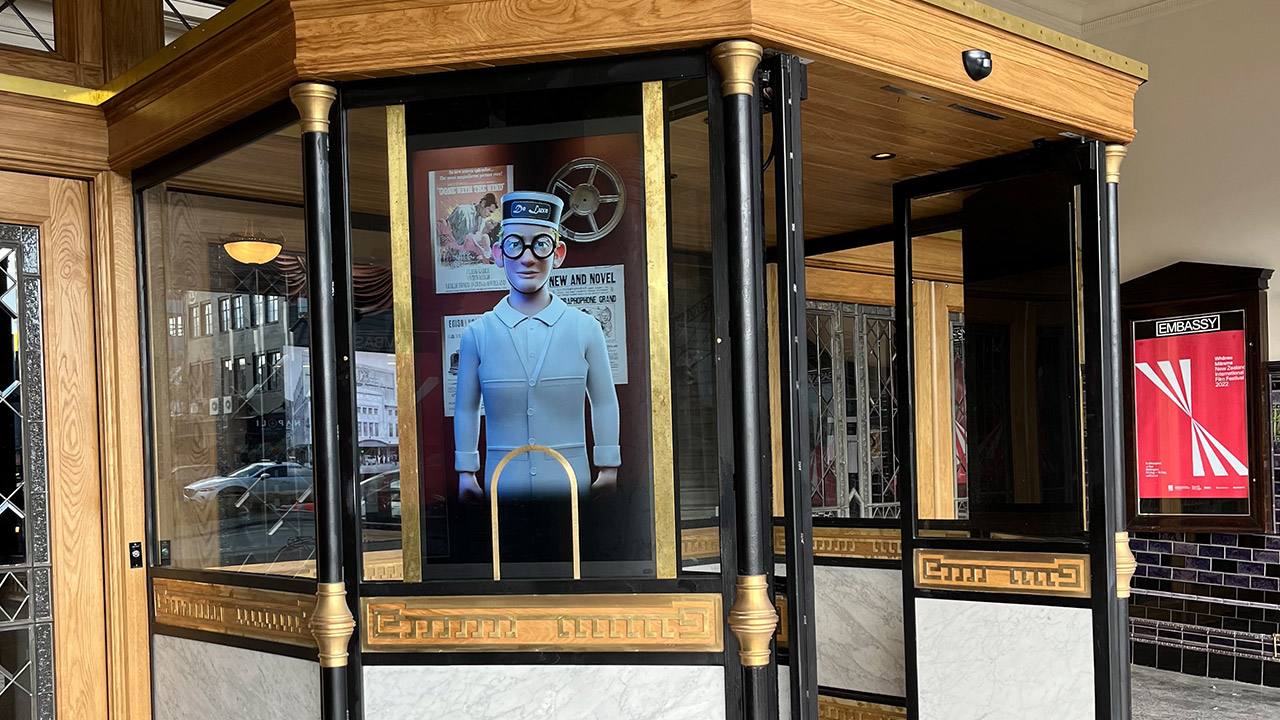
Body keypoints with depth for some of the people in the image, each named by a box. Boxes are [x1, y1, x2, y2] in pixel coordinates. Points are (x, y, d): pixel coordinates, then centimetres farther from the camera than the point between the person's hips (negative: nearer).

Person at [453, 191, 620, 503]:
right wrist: (466, 472, 9)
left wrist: (608, 468, 8)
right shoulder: (477, 334, -1)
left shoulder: (585, 329, 0)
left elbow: (604, 404, 7)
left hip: (570, 484, 0)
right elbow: (465, 408, 7)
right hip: (504, 486, 0)